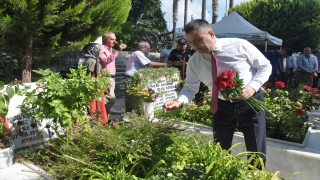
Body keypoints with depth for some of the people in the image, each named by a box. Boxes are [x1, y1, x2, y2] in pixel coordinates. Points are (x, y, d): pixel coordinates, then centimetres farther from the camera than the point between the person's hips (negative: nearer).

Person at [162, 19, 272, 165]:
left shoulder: (240, 46, -17)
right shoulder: (194, 62, -8)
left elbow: (265, 66, -8)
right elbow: (190, 87, -5)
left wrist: (253, 86, -25)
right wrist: (179, 102, -26)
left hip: (250, 102, -2)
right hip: (222, 106, 3)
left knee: (256, 151, 11)